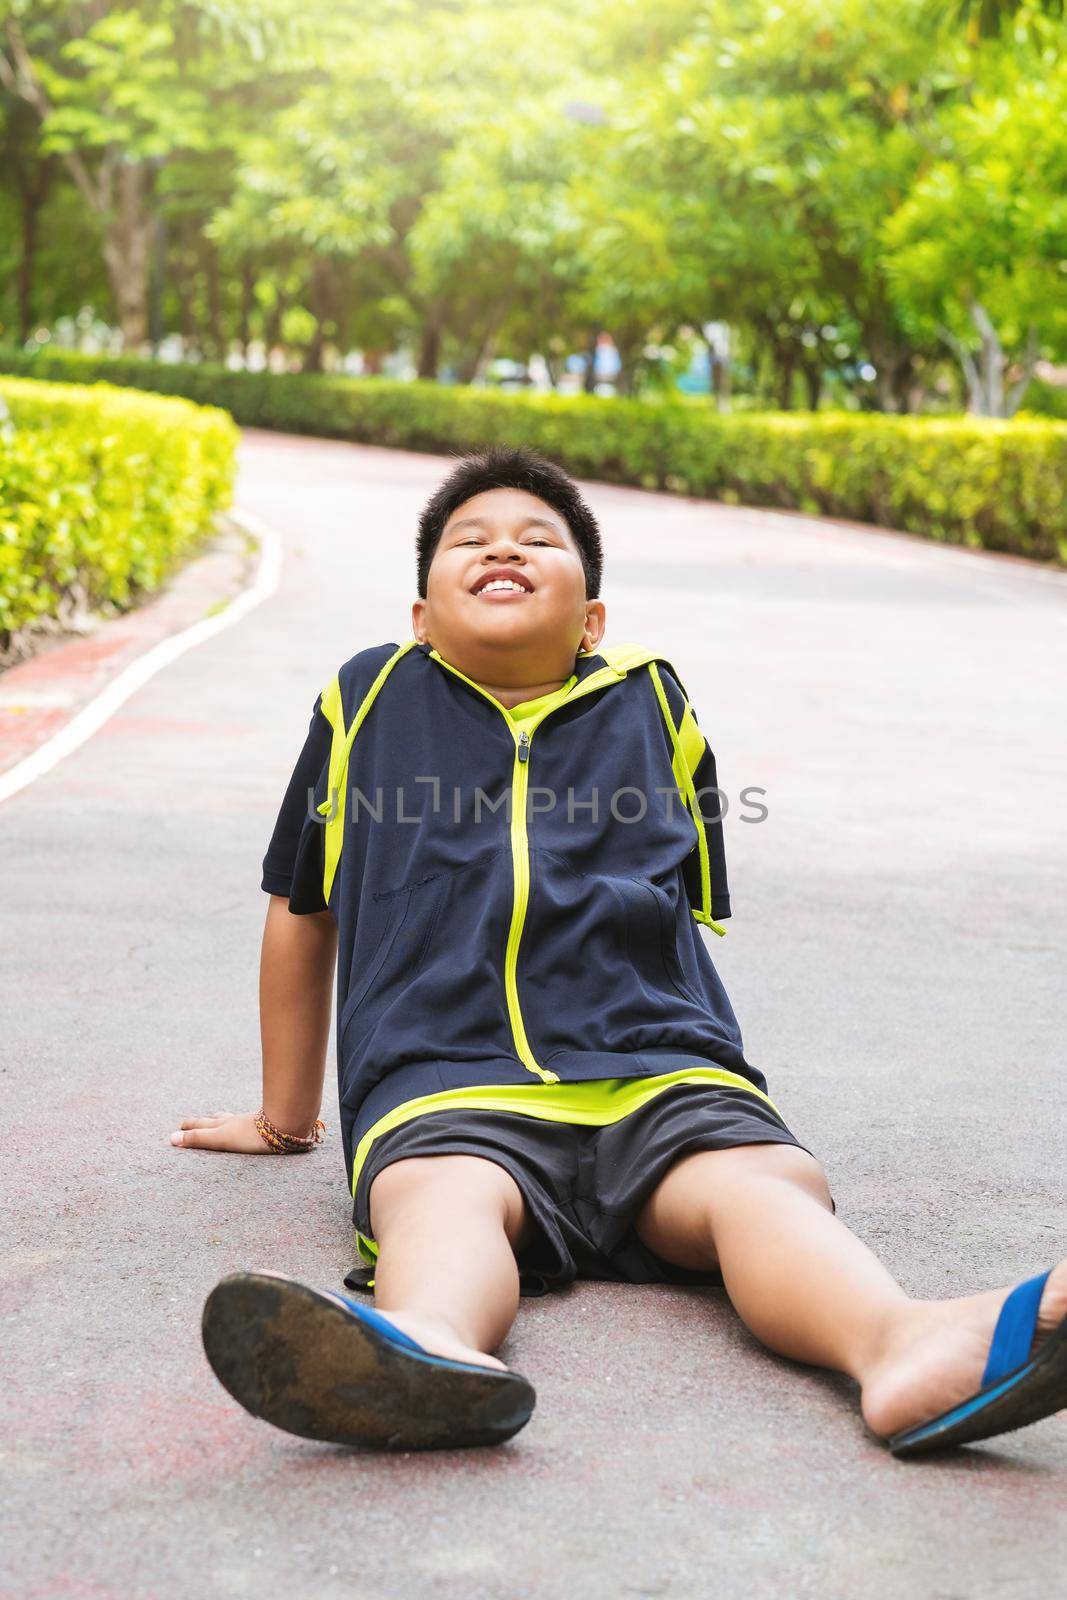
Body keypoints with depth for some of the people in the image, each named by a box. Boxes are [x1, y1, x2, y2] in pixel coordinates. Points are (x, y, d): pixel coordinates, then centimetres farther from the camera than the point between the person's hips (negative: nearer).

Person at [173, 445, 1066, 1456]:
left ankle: (900, 1345, -59)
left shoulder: (652, 703, 23)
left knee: (762, 1181, -31)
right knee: (442, 1195, -36)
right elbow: (303, 914, 30)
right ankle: (431, 1348, -68)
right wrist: (285, 1117, 35)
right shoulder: (370, 700, 21)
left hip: (659, 1075, 1)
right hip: (446, 1085, -1)